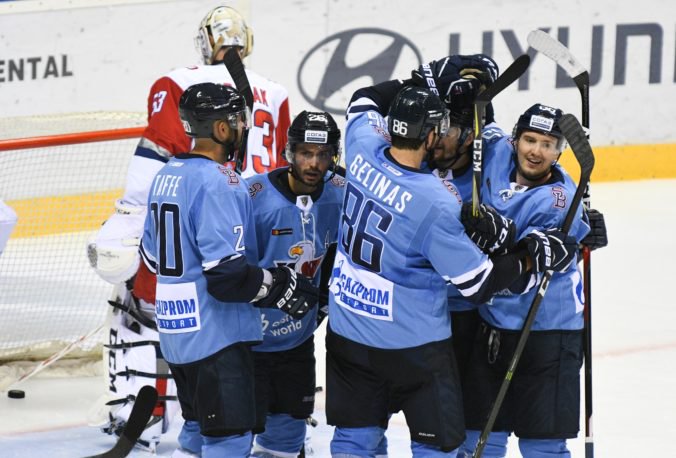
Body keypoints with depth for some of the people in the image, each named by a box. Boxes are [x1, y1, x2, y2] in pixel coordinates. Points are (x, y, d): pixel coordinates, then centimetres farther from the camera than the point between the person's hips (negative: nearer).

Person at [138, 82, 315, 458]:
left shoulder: (167, 175, 10)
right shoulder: (218, 183, -20)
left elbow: (153, 256, 19)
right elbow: (227, 274, -25)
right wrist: (280, 288, -13)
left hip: (176, 329, 9)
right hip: (216, 333, -9)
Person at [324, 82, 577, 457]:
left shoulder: (364, 152, -9)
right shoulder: (436, 204, -25)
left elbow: (363, 102, 17)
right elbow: (479, 284, -18)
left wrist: (416, 86, 13)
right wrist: (530, 259, -5)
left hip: (347, 328, 6)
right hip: (413, 344, -6)